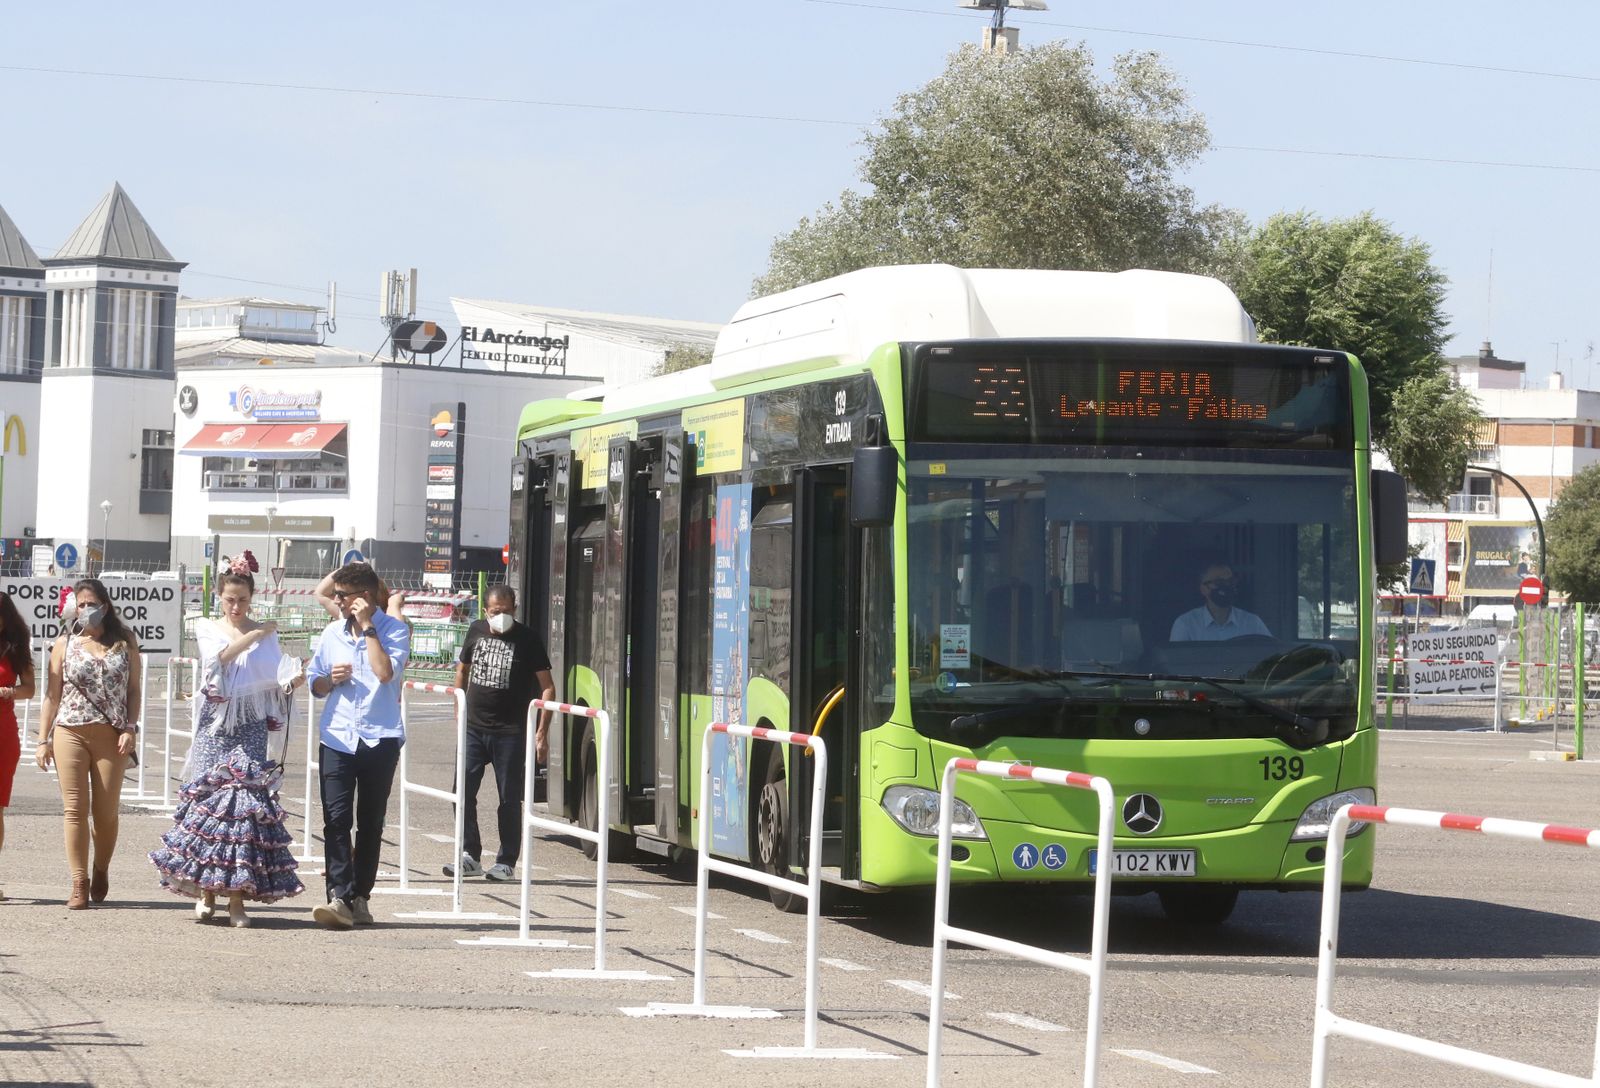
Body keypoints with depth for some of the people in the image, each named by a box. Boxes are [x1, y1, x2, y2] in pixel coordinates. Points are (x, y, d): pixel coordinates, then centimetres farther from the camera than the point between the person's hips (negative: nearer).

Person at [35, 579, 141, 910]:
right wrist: (43, 741, 3)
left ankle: (101, 871, 25)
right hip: (70, 733, 0)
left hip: (111, 736, 0)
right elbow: (52, 694, 8)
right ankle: (79, 884, -1)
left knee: (106, 812, 1)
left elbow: (134, 689, 9)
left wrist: (130, 728, -4)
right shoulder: (65, 643, 8)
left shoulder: (124, 641, 8)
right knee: (74, 809, -4)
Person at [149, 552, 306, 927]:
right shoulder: (206, 630, 12)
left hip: (252, 728, 0)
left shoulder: (266, 636, 11)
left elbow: (276, 678, -1)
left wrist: (292, 681, -22)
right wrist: (256, 634, -8)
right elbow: (220, 656, -8)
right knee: (208, 798, -4)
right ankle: (205, 890, 6)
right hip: (215, 726, 0)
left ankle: (237, 898, -8)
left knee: (247, 800, -8)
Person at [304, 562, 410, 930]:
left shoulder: (394, 631, -2)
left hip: (380, 739, -3)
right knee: (336, 819, -11)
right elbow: (315, 685, 20)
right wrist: (331, 679, -3)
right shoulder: (332, 633, 13)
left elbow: (386, 672, -20)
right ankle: (339, 897, -18)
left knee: (370, 823, 6)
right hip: (337, 738, 3)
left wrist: (367, 626, -14)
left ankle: (359, 897, 15)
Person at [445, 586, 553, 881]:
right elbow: (462, 670, 22)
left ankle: (506, 862, 10)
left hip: (510, 732, -4)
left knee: (509, 798, 2)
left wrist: (542, 731, -12)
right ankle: (469, 856, 6)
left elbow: (547, 686, -5)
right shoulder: (476, 631, 5)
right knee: (463, 792, -1)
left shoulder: (527, 638, -7)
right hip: (473, 727, 4)